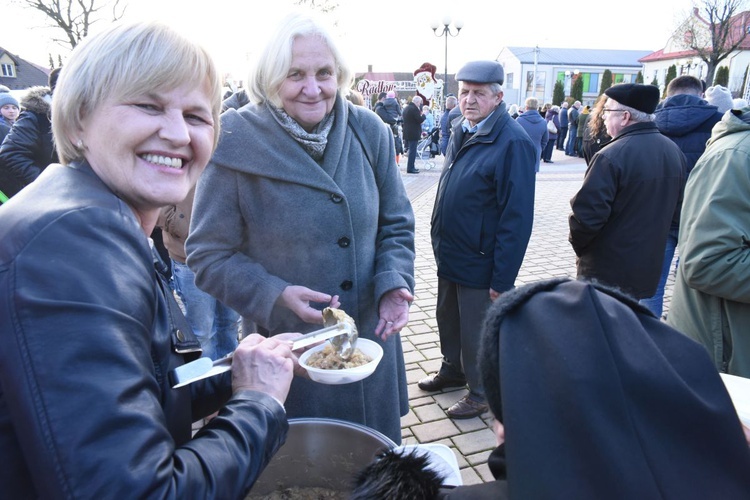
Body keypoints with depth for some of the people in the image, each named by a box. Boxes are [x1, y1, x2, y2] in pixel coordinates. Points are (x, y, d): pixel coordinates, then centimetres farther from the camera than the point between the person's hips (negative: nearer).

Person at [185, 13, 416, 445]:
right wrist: (275, 296, -22)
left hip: (371, 342, 4)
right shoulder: (238, 143, -14)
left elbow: (396, 225, 4)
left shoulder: (369, 132, -4)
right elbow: (209, 255, -8)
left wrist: (394, 283, -12)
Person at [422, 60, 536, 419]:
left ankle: (480, 393, 32)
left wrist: (503, 278, -20)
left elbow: (516, 217, -21)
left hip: (480, 262, -8)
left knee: (476, 333, 10)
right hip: (449, 254, 8)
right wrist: (440, 240, 14)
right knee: (447, 319, 24)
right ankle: (452, 371, 47)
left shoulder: (514, 143, -19)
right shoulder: (461, 132, 7)